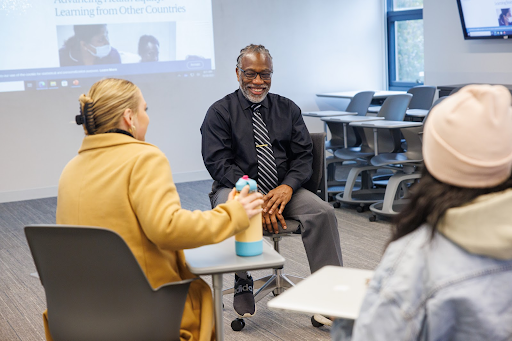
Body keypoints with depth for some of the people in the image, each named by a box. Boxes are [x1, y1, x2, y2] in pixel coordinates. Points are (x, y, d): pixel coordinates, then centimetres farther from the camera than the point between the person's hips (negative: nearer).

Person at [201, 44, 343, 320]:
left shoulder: (288, 109, 12)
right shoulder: (220, 112, 2)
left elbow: (304, 156, 5)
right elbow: (218, 163, -8)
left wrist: (287, 187, -17)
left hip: (282, 190, 3)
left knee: (323, 212, -24)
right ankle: (242, 285, -16)